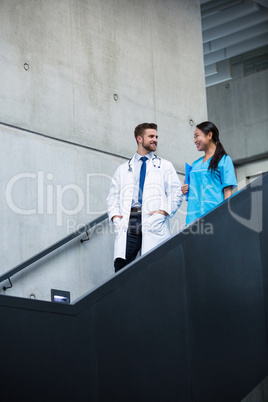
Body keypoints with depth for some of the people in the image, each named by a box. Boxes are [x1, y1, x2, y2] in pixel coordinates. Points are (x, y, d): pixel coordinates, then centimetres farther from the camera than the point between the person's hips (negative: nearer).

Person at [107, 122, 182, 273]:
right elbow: (113, 196, 20)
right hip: (128, 223, 2)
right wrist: (114, 215, 1)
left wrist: (164, 211, -8)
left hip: (153, 224, -1)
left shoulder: (165, 166, 17)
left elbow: (176, 193, 8)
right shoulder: (123, 169, 23)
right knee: (121, 266, -11)